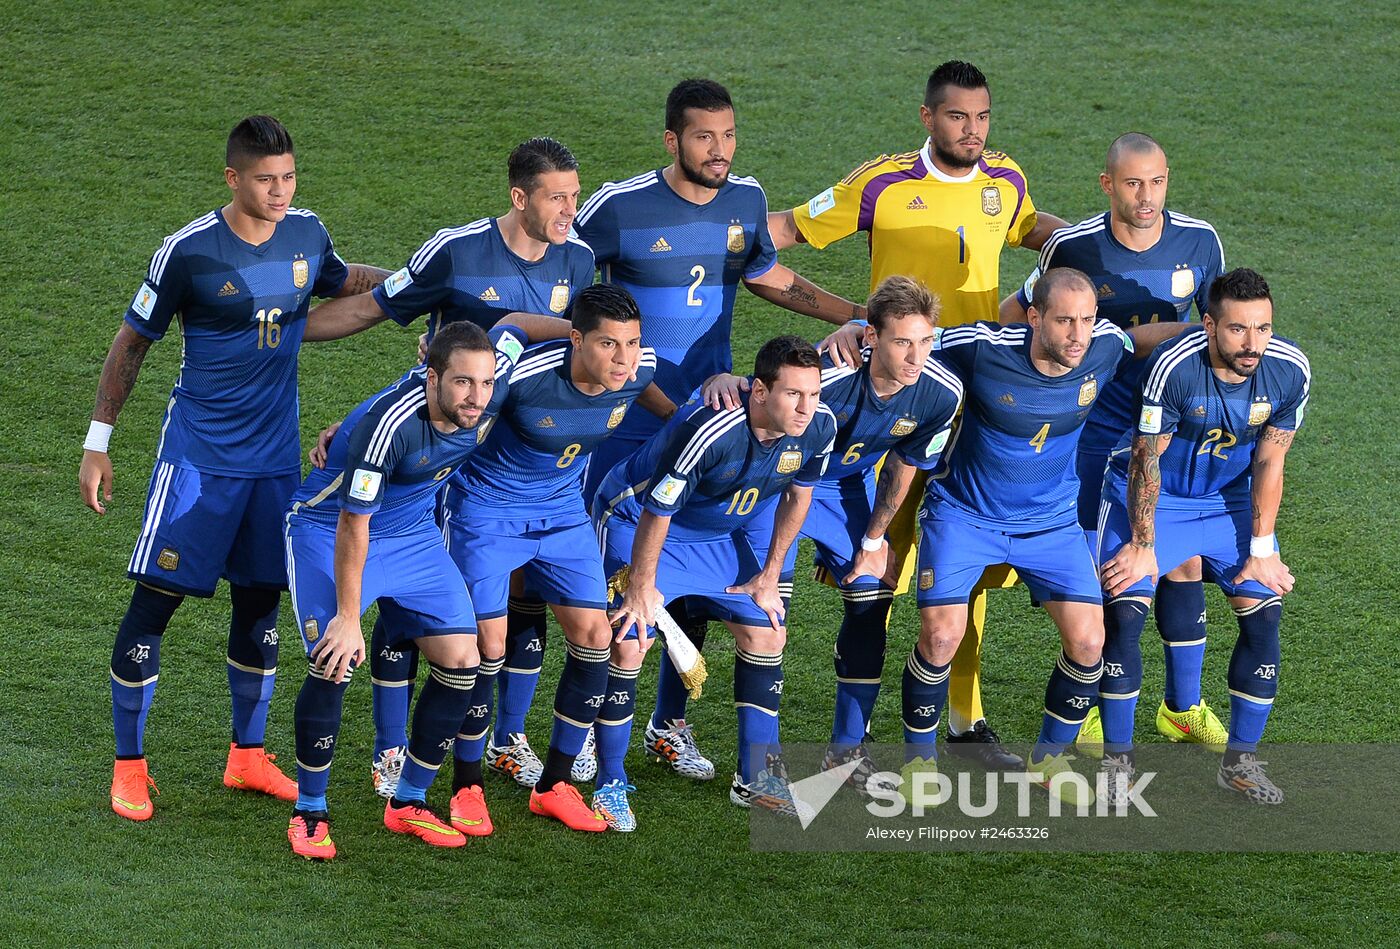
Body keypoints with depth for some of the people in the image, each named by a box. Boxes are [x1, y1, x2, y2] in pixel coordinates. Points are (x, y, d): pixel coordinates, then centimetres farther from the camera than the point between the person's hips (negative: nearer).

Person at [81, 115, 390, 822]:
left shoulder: (307, 234, 0)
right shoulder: (188, 251, -14)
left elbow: (340, 280, 25)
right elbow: (132, 342, -4)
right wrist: (98, 444, -3)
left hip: (275, 457, 5)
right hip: (197, 454, -5)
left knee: (260, 599, 11)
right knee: (157, 597, -6)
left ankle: (248, 756, 25)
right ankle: (128, 766, 4)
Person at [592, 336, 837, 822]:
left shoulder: (818, 426, -20)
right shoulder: (707, 430, -40)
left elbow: (797, 495, 1)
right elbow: (657, 511, -27)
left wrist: (769, 574, 6)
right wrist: (643, 586, -15)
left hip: (723, 530, 7)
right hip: (636, 520, -6)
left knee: (766, 632, 5)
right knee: (629, 641, -17)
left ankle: (755, 778, 17)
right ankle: (611, 785, -4)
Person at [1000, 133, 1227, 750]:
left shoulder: (1199, 242, -8)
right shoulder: (1073, 247, -14)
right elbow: (1021, 309, 3)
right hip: (1096, 432, -2)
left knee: (1185, 561, 5)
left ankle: (1183, 705, 21)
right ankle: (1089, 706, 18)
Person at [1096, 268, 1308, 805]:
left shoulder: (1290, 371, -20)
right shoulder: (1175, 368, -32)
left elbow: (1269, 463, -7)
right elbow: (1145, 460, -20)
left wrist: (1261, 548, -5)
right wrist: (1142, 547, -13)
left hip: (1230, 499, 4)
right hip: (1150, 495, -4)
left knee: (1265, 614, -6)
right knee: (1124, 613, -16)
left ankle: (1240, 761, 8)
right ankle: (1117, 759, 0)